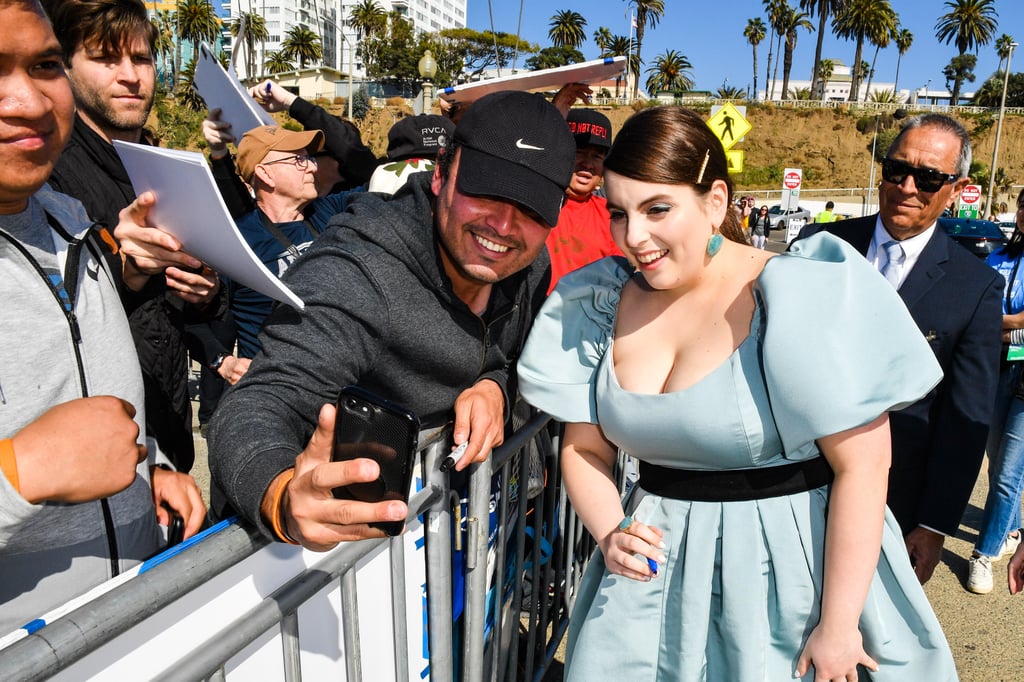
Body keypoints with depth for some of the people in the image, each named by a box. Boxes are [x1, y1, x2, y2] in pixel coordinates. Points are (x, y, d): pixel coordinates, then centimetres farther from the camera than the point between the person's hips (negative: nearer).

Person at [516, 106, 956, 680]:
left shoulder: (803, 298, -18)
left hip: (793, 563, -4)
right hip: (657, 567, 5)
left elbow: (863, 466, -17)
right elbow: (584, 448, 4)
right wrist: (610, 535, -13)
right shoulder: (604, 306, -4)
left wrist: (838, 626, -15)